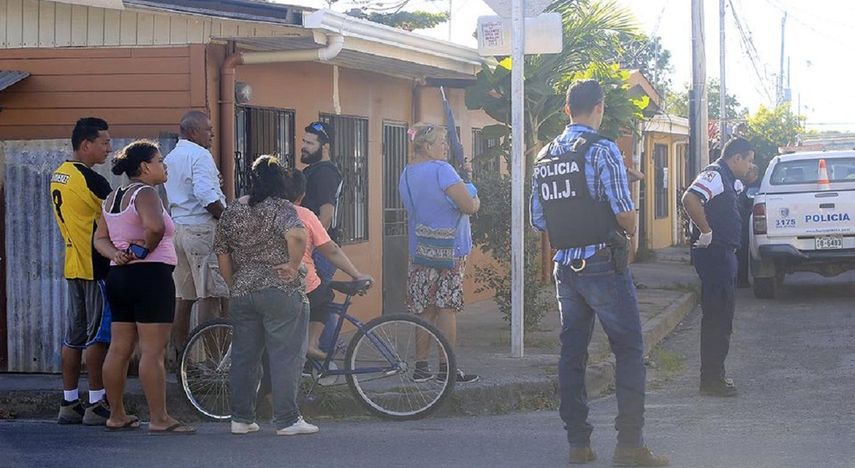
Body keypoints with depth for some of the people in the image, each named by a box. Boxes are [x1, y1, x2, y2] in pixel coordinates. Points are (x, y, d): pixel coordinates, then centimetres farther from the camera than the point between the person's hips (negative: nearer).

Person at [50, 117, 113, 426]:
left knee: (74, 336, 11)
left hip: (73, 264, 9)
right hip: (97, 266, -9)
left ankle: (69, 403, 13)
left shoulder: (58, 175, 12)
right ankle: (96, 405, -2)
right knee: (99, 336, -4)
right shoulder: (91, 180, -16)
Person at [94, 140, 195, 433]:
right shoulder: (145, 193, -12)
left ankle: (117, 415, 17)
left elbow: (100, 238, 15)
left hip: (118, 276, 9)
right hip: (150, 276, -9)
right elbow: (155, 226, -31)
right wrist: (147, 248, -12)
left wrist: (116, 254, -3)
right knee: (153, 350, -8)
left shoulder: (113, 198, 16)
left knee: (119, 349, 11)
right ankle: (159, 419, -9)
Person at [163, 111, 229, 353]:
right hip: (202, 228, -9)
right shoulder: (199, 155, -10)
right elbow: (206, 195, -22)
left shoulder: (170, 157, 19)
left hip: (177, 227, 9)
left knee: (183, 296, 10)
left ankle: (180, 354, 12)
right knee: (210, 293, -7)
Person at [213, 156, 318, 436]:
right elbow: (296, 235, -29)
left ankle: (241, 419, 13)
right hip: (281, 293, -5)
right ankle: (287, 420, -1)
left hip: (242, 294, 6)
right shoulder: (281, 208, -9)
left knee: (244, 357, 11)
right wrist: (293, 265, -16)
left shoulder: (232, 212, 9)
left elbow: (222, 254, 10)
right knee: (286, 356, 0)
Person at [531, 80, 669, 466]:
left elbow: (538, 221, 13)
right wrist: (630, 231, 5)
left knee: (572, 353, 10)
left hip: (564, 267, 7)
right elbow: (624, 213, -15)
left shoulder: (544, 157, 10)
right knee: (629, 350, -2)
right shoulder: (602, 150, -11)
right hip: (602, 264, -7)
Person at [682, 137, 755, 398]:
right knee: (717, 319, -9)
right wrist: (706, 232, -24)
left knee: (720, 318, 16)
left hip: (723, 255, 11)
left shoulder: (729, 179, 18)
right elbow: (690, 199, -31)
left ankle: (714, 376, 23)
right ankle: (711, 381, -6)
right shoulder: (715, 175, -14)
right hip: (714, 254, -11)